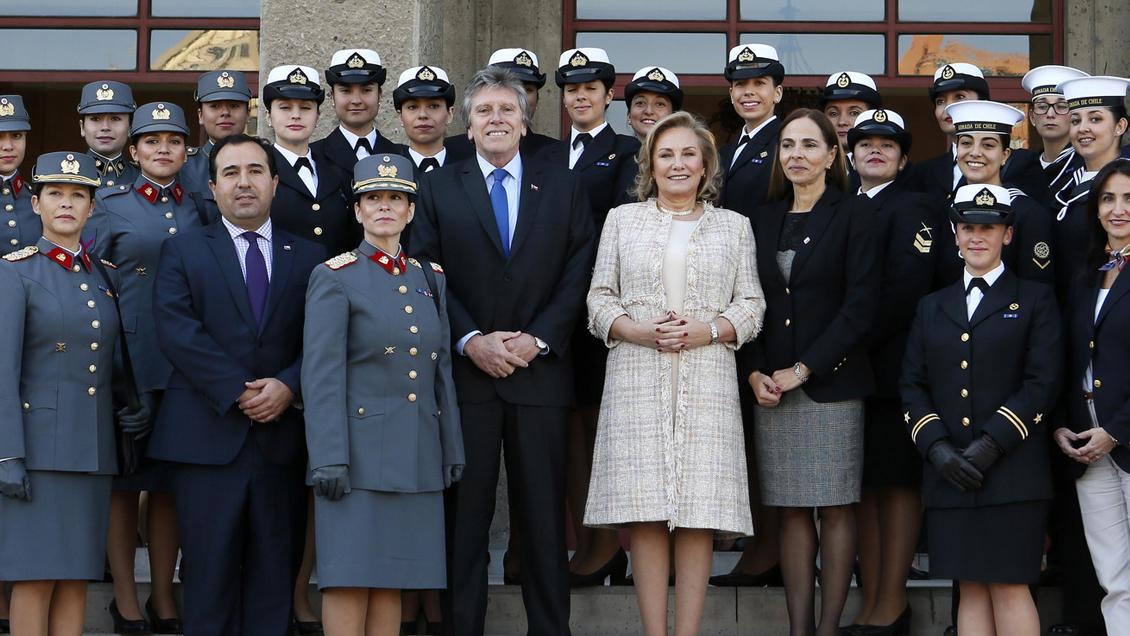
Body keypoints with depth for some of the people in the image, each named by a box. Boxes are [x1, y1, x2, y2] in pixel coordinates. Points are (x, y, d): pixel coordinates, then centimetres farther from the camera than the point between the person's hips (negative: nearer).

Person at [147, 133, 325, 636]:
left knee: (274, 576, 4)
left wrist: (288, 386, -15)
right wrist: (238, 391, -14)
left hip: (281, 439, 2)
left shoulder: (309, 258, 14)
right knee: (210, 575, -2)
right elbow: (176, 330, -5)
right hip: (207, 439, -2)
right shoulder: (182, 252, 9)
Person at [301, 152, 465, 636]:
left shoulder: (431, 279, 14)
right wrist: (329, 459, -15)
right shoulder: (335, 278, -2)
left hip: (417, 455, 5)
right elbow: (322, 377, -8)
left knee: (394, 577, 7)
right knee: (350, 575, -5)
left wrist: (453, 450, 12)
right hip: (359, 447, -5)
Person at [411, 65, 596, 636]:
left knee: (544, 517, 3)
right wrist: (470, 342, -10)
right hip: (465, 374, 0)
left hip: (540, 371, 1)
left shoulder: (564, 188, 11)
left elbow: (577, 276, 4)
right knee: (463, 518, 1)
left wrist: (538, 340, -8)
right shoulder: (437, 188, 9)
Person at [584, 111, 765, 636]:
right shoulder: (622, 220, 14)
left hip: (708, 381, 0)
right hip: (637, 379, 0)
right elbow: (599, 297, 10)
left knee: (699, 514, -6)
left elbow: (751, 306, 9)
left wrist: (706, 331, -9)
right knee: (646, 514, -6)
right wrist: (639, 331, -8)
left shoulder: (734, 226, 14)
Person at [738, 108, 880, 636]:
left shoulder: (852, 223, 0)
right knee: (791, 511, 4)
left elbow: (858, 308, -8)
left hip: (831, 383, -4)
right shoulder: (762, 222, 14)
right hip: (770, 388, 4)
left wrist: (803, 369, -12)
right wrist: (754, 372, -3)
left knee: (836, 509, -1)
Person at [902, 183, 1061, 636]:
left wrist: (990, 444, -13)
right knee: (971, 589, 3)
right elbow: (912, 386, 11)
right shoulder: (932, 307, 19)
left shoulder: (1034, 300, 8)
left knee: (1009, 585, -7)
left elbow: (1042, 383, -3)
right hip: (948, 477, 3)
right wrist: (937, 448, -6)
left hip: (1013, 474, -3)